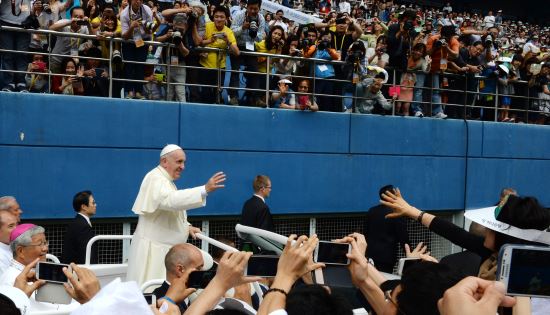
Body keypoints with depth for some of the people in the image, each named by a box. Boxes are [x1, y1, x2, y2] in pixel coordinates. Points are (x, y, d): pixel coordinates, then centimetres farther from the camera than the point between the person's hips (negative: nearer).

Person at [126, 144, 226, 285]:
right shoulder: (155, 178, -16)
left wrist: (187, 226, 7)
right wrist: (205, 189, -42)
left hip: (164, 247, 10)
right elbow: (172, 200, -35)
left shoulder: (165, 180, 16)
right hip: (153, 248, -10)